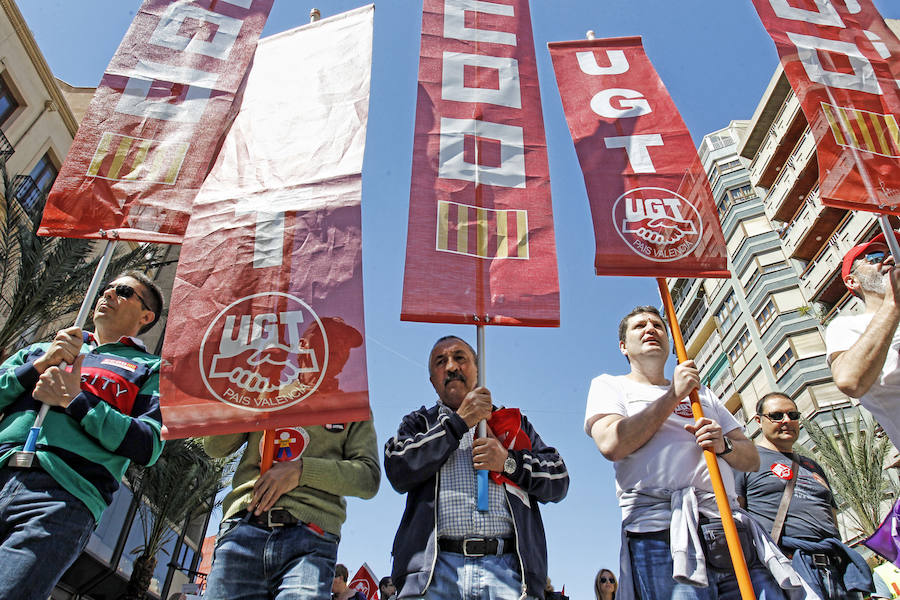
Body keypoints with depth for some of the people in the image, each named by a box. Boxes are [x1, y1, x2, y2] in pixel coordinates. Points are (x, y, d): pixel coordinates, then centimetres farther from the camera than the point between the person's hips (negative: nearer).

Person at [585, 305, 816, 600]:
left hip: (730, 527, 5)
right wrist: (674, 394, -3)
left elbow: (752, 459, 22)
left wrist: (723, 445, -2)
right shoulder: (608, 385, 12)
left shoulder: (700, 392, 28)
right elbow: (611, 444, -10)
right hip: (662, 531, -5)